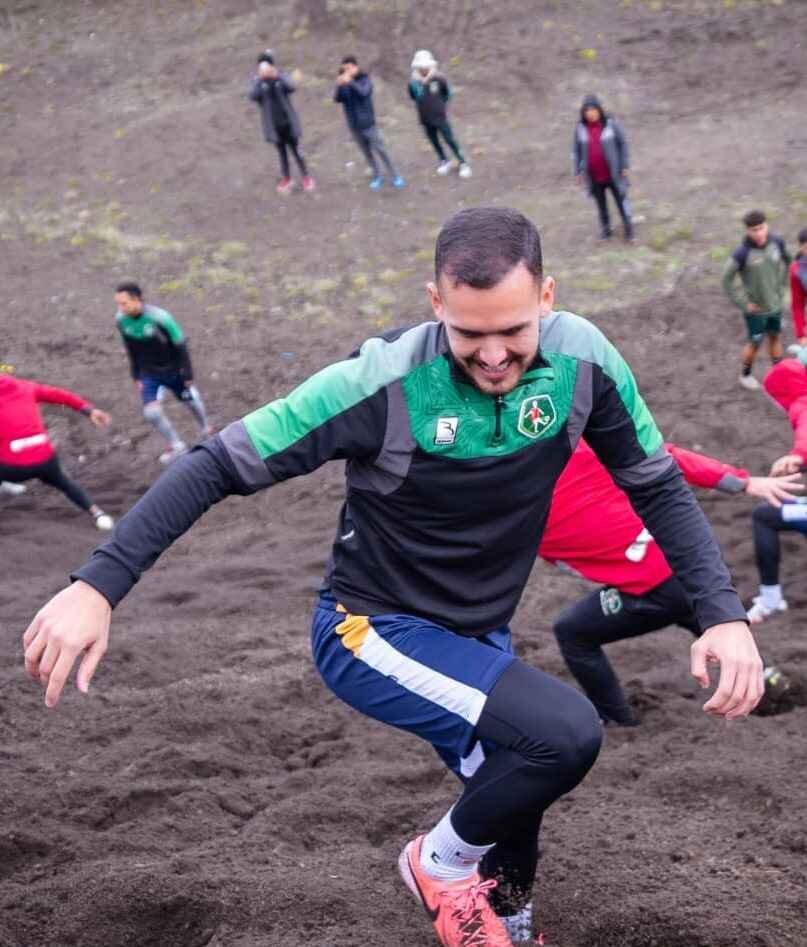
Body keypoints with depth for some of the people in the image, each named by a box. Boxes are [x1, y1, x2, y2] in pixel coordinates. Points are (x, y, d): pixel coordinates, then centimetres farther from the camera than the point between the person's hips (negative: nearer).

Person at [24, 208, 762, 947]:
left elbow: (659, 486, -2)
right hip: (374, 631, -5)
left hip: (482, 635, 6)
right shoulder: (385, 384, -27)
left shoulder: (582, 359, -15)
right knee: (565, 734, -26)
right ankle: (446, 860, 3)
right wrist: (98, 584, -29)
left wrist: (723, 614, -13)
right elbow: (221, 465, -22)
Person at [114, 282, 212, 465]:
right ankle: (177, 446, 8)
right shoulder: (121, 320, -14)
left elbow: (180, 346, -17)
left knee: (192, 402, 15)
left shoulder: (160, 318, -28)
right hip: (149, 374, 3)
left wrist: (188, 375, -11)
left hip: (173, 371, -3)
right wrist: (136, 377, 8)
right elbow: (131, 350, 3)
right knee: (151, 412, -13)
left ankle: (206, 430, 47)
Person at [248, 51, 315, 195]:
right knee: (282, 152, 12)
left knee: (296, 150, 6)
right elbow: (253, 96, -23)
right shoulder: (257, 82, -5)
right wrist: (260, 78, -32)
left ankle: (306, 177, 19)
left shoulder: (282, 77, -6)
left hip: (288, 121, -1)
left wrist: (277, 75, -38)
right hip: (273, 124, 1)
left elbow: (291, 87, -25)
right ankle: (286, 180, 25)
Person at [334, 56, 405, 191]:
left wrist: (351, 82, -36)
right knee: (367, 152, 11)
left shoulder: (365, 79, -7)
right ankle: (377, 177, 23)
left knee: (380, 150, 0)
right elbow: (337, 99, -11)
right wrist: (339, 86, -29)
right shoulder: (344, 83, 0)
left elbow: (364, 92, -25)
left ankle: (395, 177, 10)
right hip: (354, 125, 3)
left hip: (367, 123, -3)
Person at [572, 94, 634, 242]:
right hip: (594, 175, 2)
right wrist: (578, 171, 4)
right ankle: (605, 228, 30)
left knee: (621, 200, 6)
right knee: (601, 202, 14)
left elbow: (623, 143, -4)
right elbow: (576, 150, 4)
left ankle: (629, 229, 20)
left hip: (612, 173, -2)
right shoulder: (580, 128, -4)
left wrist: (625, 166, -5)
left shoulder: (611, 124, -10)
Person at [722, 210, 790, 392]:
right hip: (755, 309, -4)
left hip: (775, 305, 4)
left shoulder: (777, 242, -13)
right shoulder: (742, 253, -26)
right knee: (755, 344, 13)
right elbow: (727, 280, -18)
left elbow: (785, 261, 8)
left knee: (775, 338, 20)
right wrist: (743, 303, -13)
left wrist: (780, 287, 5)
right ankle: (746, 374, 38)